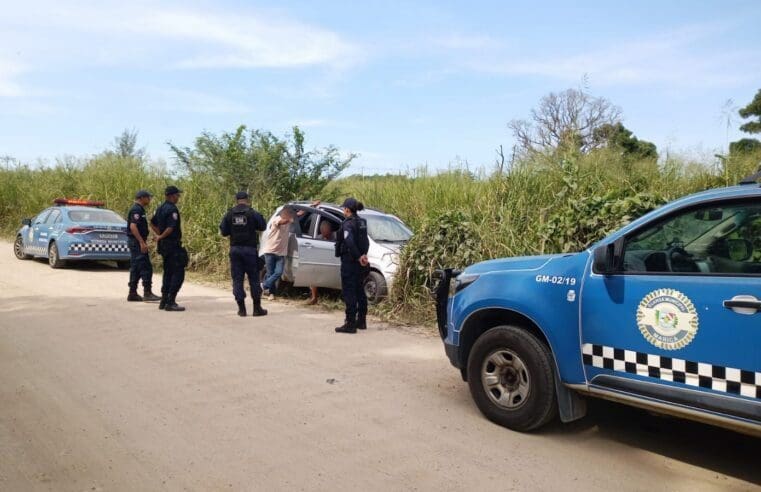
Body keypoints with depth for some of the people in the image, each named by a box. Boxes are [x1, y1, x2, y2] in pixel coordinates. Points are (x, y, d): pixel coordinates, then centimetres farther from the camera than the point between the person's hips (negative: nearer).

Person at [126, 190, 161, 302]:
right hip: (137, 242, -11)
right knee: (146, 267, -10)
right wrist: (142, 242, -25)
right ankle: (147, 293, -9)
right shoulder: (136, 210, -14)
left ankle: (132, 294, 15)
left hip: (136, 242, 11)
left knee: (135, 268, 11)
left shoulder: (139, 209, 18)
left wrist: (143, 241, 22)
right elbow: (133, 226, -23)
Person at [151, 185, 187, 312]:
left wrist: (159, 235, 17)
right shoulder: (172, 209, -17)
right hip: (173, 245, -10)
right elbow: (171, 228, -26)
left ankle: (164, 301, 20)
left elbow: (152, 223, 24)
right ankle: (170, 302, -7)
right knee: (178, 273, -6)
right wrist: (160, 237, -11)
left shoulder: (161, 208, 13)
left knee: (168, 272, 16)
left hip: (164, 245, 10)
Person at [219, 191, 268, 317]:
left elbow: (223, 231, 3)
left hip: (235, 249, 2)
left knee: (237, 279, 7)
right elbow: (263, 227, 3)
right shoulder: (253, 213, -7)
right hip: (250, 249, -2)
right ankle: (257, 308, 8)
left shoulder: (229, 214, 1)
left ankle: (241, 309, 6)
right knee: (254, 278, 5)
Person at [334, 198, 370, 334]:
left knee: (349, 293, -4)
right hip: (360, 263, 9)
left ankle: (350, 324, -3)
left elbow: (349, 242, -28)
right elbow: (365, 241, 7)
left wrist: (358, 257, -21)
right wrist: (363, 255, -5)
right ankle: (361, 321, 27)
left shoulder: (348, 223, -15)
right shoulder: (362, 222, 11)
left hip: (350, 262, -9)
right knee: (359, 291, 17)